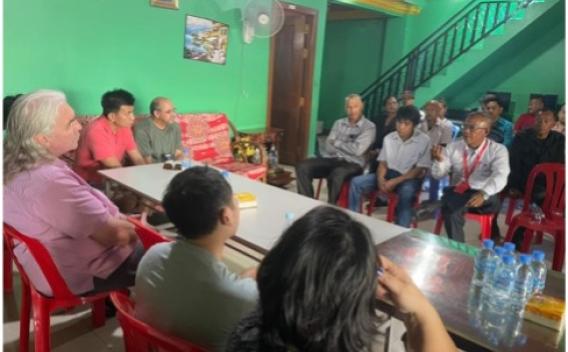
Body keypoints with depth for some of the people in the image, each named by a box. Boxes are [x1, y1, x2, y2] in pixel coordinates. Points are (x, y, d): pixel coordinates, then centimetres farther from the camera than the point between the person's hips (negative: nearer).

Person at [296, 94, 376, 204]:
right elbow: (327, 147, 5)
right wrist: (348, 148, -8)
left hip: (352, 164, -5)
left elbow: (357, 150, -15)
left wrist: (336, 142, -2)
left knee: (337, 174, -40)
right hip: (332, 159, 5)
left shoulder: (369, 127, -1)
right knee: (302, 167, -17)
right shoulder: (339, 123, 15)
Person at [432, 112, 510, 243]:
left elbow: (500, 177, -19)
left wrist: (483, 193, -38)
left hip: (485, 197, -3)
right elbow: (438, 174, 6)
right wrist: (439, 160, -16)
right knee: (452, 210, -31)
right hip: (457, 192, 4)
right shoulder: (454, 146, 9)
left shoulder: (498, 150, -1)